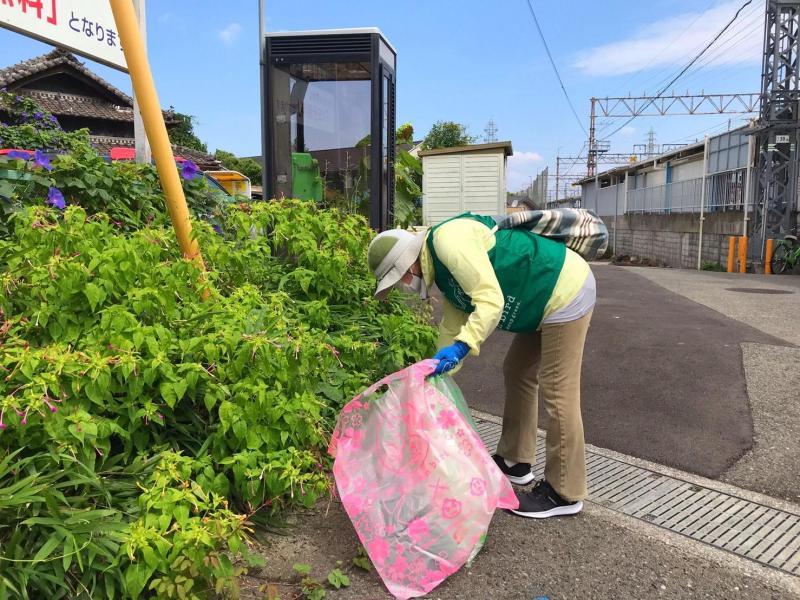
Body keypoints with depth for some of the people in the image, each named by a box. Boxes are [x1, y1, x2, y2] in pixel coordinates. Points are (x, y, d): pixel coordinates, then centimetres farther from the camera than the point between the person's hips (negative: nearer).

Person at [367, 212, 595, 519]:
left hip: (566, 291, -10)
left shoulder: (448, 240, -20)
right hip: (547, 298, 10)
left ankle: (564, 494, 10)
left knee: (556, 392, -4)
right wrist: (439, 373, 17)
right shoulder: (443, 273, 11)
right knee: (517, 373, 18)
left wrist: (460, 348, -32)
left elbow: (491, 301, -27)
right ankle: (514, 461, 32)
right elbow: (452, 327, 16)